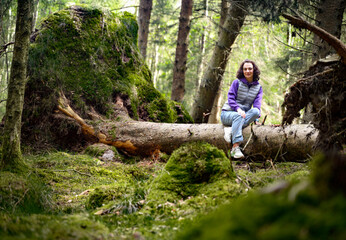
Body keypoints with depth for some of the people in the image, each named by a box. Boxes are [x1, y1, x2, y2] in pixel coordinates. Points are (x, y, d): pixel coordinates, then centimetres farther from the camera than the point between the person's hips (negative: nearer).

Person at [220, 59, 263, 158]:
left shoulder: (258, 87, 11)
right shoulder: (237, 82, 1)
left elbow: (257, 104, -2)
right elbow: (230, 98, -9)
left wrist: (256, 119, -20)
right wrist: (238, 109, -29)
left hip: (244, 114, 3)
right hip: (228, 113, -3)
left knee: (255, 111, -30)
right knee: (238, 116, -39)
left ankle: (231, 131, -40)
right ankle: (235, 148, -50)